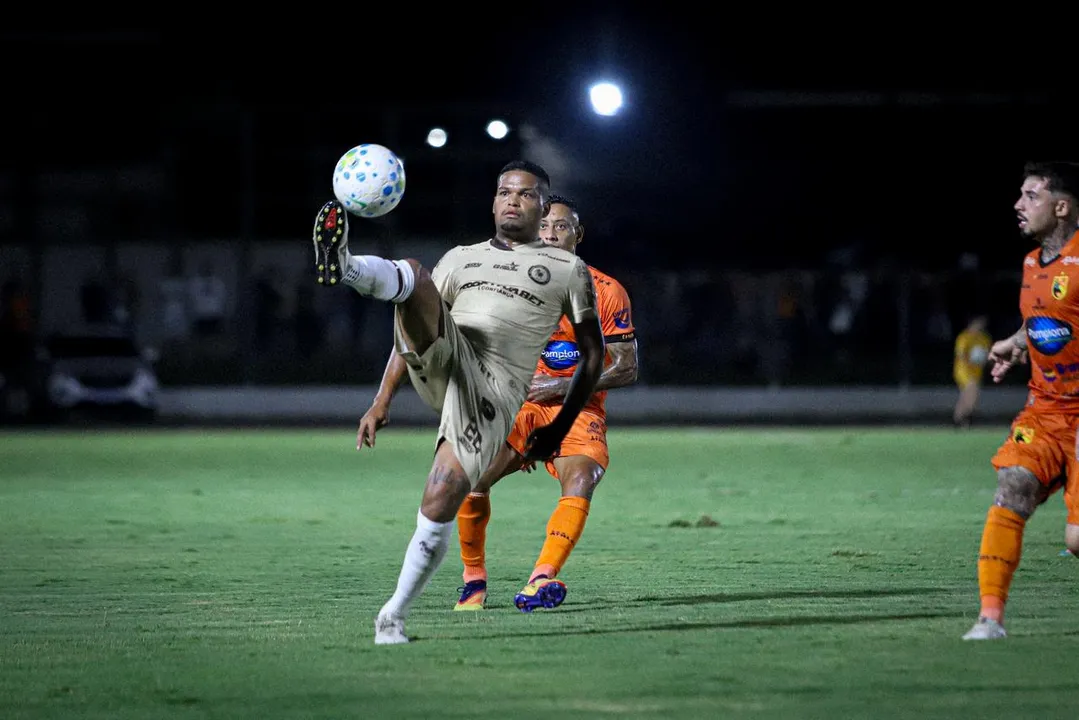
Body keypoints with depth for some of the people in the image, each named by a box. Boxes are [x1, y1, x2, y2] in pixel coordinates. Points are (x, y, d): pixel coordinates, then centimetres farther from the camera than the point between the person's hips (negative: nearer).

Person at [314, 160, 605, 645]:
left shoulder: (569, 270, 17)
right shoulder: (461, 258, 24)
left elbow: (593, 353, 20)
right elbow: (415, 328, 24)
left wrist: (561, 427, 14)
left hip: (493, 392, -2)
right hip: (441, 362, 2)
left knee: (439, 506, -19)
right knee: (413, 275, -26)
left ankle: (393, 617, -5)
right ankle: (343, 269, -59)